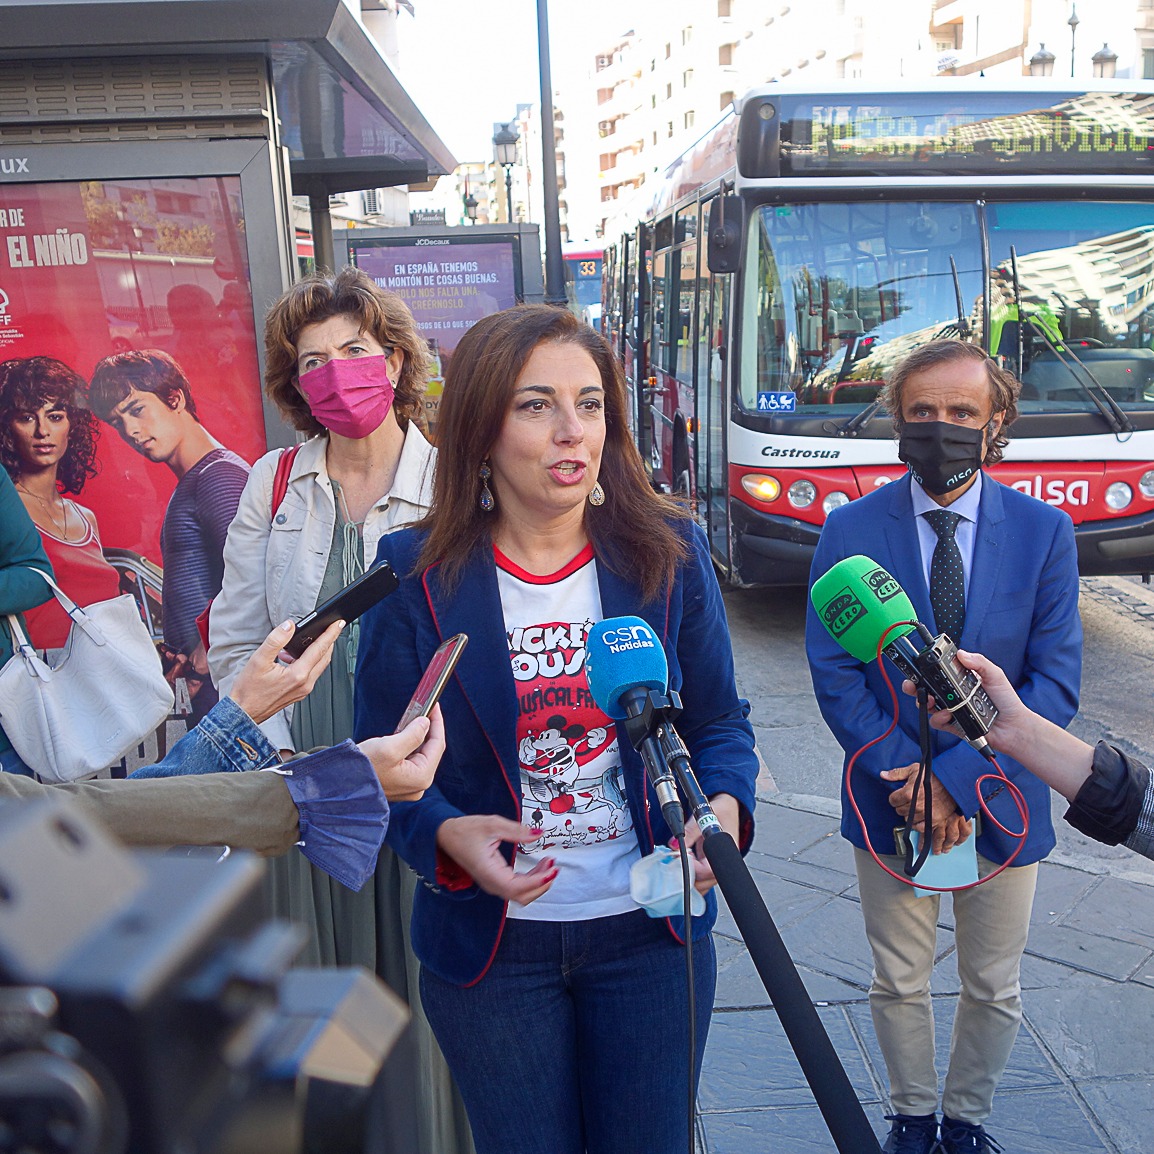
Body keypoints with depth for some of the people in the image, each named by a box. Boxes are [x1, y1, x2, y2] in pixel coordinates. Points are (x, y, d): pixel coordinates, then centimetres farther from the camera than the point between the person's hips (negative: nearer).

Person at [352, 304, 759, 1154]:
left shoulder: (671, 553, -6)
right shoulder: (417, 576, -10)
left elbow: (720, 722, 2)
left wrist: (724, 805, -18)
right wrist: (447, 836, -24)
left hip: (650, 931, 1)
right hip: (490, 941, -1)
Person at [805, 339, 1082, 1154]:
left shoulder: (1045, 531, -7)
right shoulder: (851, 529, -8)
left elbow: (1056, 684, -11)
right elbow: (834, 672, -10)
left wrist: (956, 774, -20)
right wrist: (904, 776, -18)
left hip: (1000, 802, 1)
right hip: (891, 801, 0)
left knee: (994, 989, 18)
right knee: (900, 986, 17)